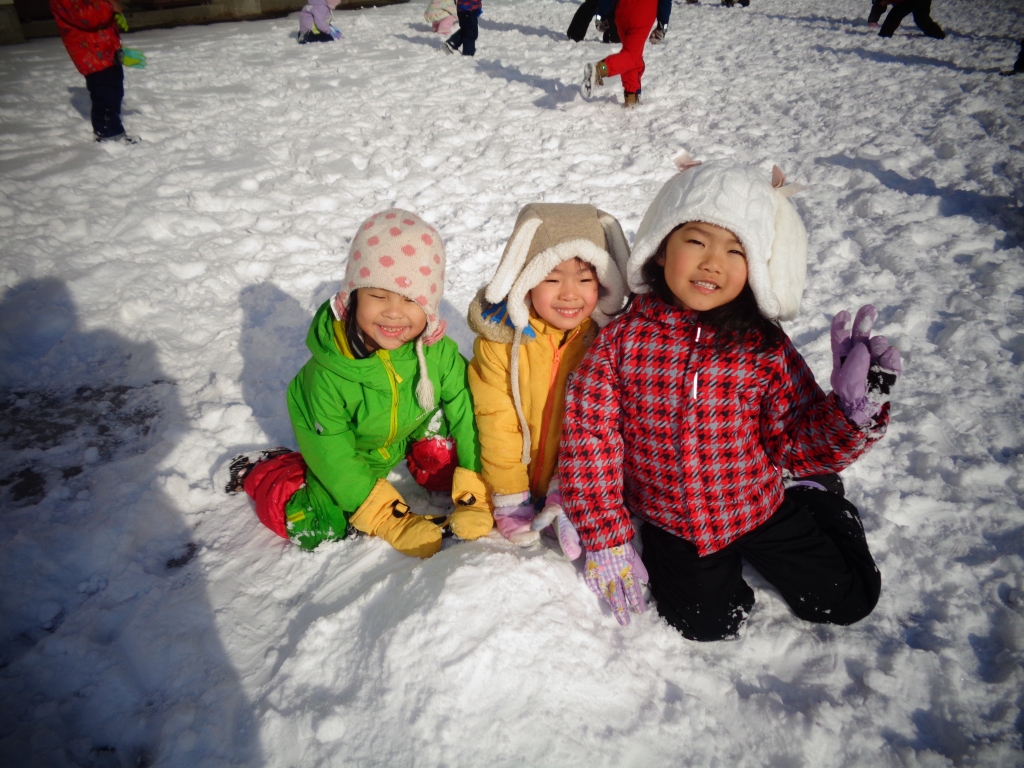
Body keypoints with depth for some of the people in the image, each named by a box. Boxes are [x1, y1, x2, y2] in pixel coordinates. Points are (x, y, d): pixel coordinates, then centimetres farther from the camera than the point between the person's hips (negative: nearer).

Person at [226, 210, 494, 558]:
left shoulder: (440, 352, -29)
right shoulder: (328, 373, -36)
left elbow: (465, 414, -18)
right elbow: (334, 458, -26)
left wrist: (475, 496, -22)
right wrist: (393, 522, -26)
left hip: (412, 427, 4)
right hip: (349, 449, -3)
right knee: (316, 528, -11)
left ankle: (424, 463, 17)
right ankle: (259, 470, 16)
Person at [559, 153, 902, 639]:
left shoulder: (765, 349, -16)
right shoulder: (623, 339, -18)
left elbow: (799, 444, -10)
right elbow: (588, 439, -14)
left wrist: (852, 409, -31)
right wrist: (606, 539, -12)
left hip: (758, 508, 1)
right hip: (670, 521, 0)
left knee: (846, 602, 11)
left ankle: (819, 497, 36)